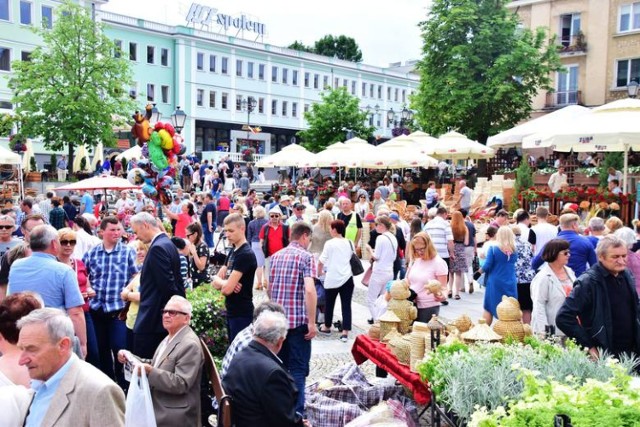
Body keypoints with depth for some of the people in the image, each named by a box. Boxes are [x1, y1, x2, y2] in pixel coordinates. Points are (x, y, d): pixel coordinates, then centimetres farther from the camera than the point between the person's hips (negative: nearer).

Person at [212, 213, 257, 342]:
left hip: (242, 314, -9)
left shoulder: (245, 254, -18)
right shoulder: (233, 251, 11)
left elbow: (227, 289, -23)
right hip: (231, 311, 9)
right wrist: (225, 283, -13)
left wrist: (219, 281, -1)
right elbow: (215, 281, 8)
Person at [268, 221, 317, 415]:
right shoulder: (306, 256, -9)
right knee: (298, 369, 1)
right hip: (298, 320, -6)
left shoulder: (276, 256, 11)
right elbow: (309, 290, -21)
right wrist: (312, 322, -17)